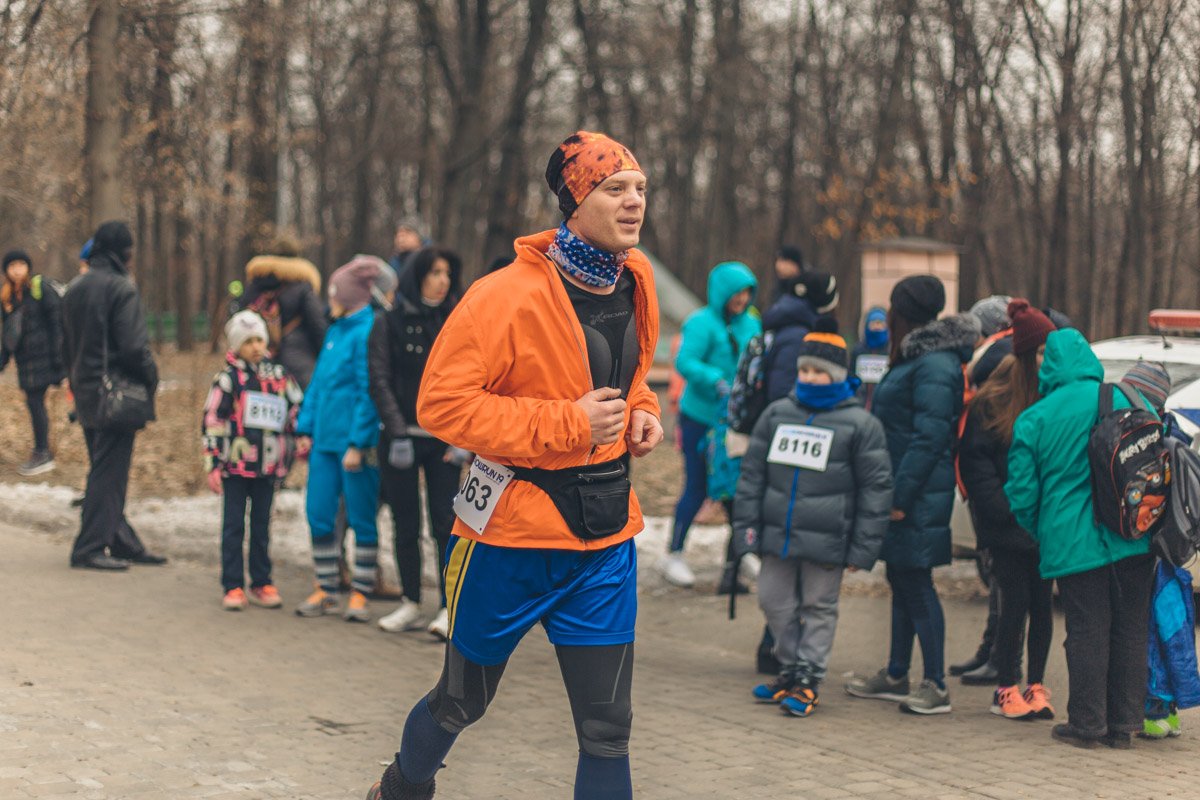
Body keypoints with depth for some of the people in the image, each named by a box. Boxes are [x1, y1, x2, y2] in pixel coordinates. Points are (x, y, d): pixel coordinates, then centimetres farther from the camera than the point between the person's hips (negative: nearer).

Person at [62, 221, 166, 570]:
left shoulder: (75, 288, 12)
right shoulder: (121, 288, -14)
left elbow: (67, 346, 17)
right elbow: (134, 346, -19)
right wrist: (151, 377, -4)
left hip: (86, 394, 9)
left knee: (106, 472, 14)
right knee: (109, 473, -4)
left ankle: (123, 542, 22)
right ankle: (90, 548, -3)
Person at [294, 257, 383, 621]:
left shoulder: (367, 332, -12)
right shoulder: (335, 331, 14)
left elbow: (369, 392, -16)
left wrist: (357, 444, -18)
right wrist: (305, 428, 12)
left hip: (357, 442, -8)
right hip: (325, 439, 8)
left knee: (361, 519, 2)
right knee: (319, 515, 8)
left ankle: (360, 594, 12)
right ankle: (327, 590, 19)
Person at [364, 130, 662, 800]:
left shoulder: (636, 281, 4)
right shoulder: (511, 295, -19)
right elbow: (441, 403, -21)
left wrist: (641, 411, 1)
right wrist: (566, 423, -22)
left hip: (606, 531, 5)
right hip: (514, 526, -5)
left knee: (607, 728, 3)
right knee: (463, 701, 17)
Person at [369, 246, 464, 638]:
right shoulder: (388, 322, 3)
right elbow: (380, 381, 0)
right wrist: (398, 431, -10)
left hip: (444, 440, 0)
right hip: (401, 439, 0)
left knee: (446, 522, -5)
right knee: (406, 525, 6)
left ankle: (449, 608, -3)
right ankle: (410, 603, 16)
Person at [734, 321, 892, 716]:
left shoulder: (859, 423, -4)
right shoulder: (777, 413, 7)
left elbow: (876, 487, -4)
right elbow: (752, 472, 12)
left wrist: (862, 548, -8)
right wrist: (747, 525, 6)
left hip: (826, 539, -4)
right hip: (778, 533, 5)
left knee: (819, 607, 5)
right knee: (774, 601, 11)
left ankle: (808, 681, 14)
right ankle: (790, 670, 28)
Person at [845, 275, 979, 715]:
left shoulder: (934, 366, -17)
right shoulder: (915, 358, 15)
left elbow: (930, 438, -22)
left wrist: (901, 496, -22)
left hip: (918, 497, -10)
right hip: (901, 490, 10)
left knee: (915, 584, -6)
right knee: (901, 580, 16)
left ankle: (936, 686, 0)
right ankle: (896, 676, 26)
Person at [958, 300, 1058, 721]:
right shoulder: (993, 400, -6)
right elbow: (973, 460, -6)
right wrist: (1005, 507, -13)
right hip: (1008, 525, -3)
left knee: (1042, 603, 8)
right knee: (1015, 602, 0)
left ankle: (1036, 685, 19)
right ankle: (1006, 688, 11)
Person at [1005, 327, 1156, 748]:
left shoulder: (1033, 419, -5)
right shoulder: (1127, 402, 0)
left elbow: (1021, 492, -2)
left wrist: (1042, 533, 16)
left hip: (1073, 543, -2)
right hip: (1133, 540, 2)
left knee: (1087, 631, 4)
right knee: (1131, 627, 10)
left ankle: (1087, 723, 8)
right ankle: (1123, 721, 16)